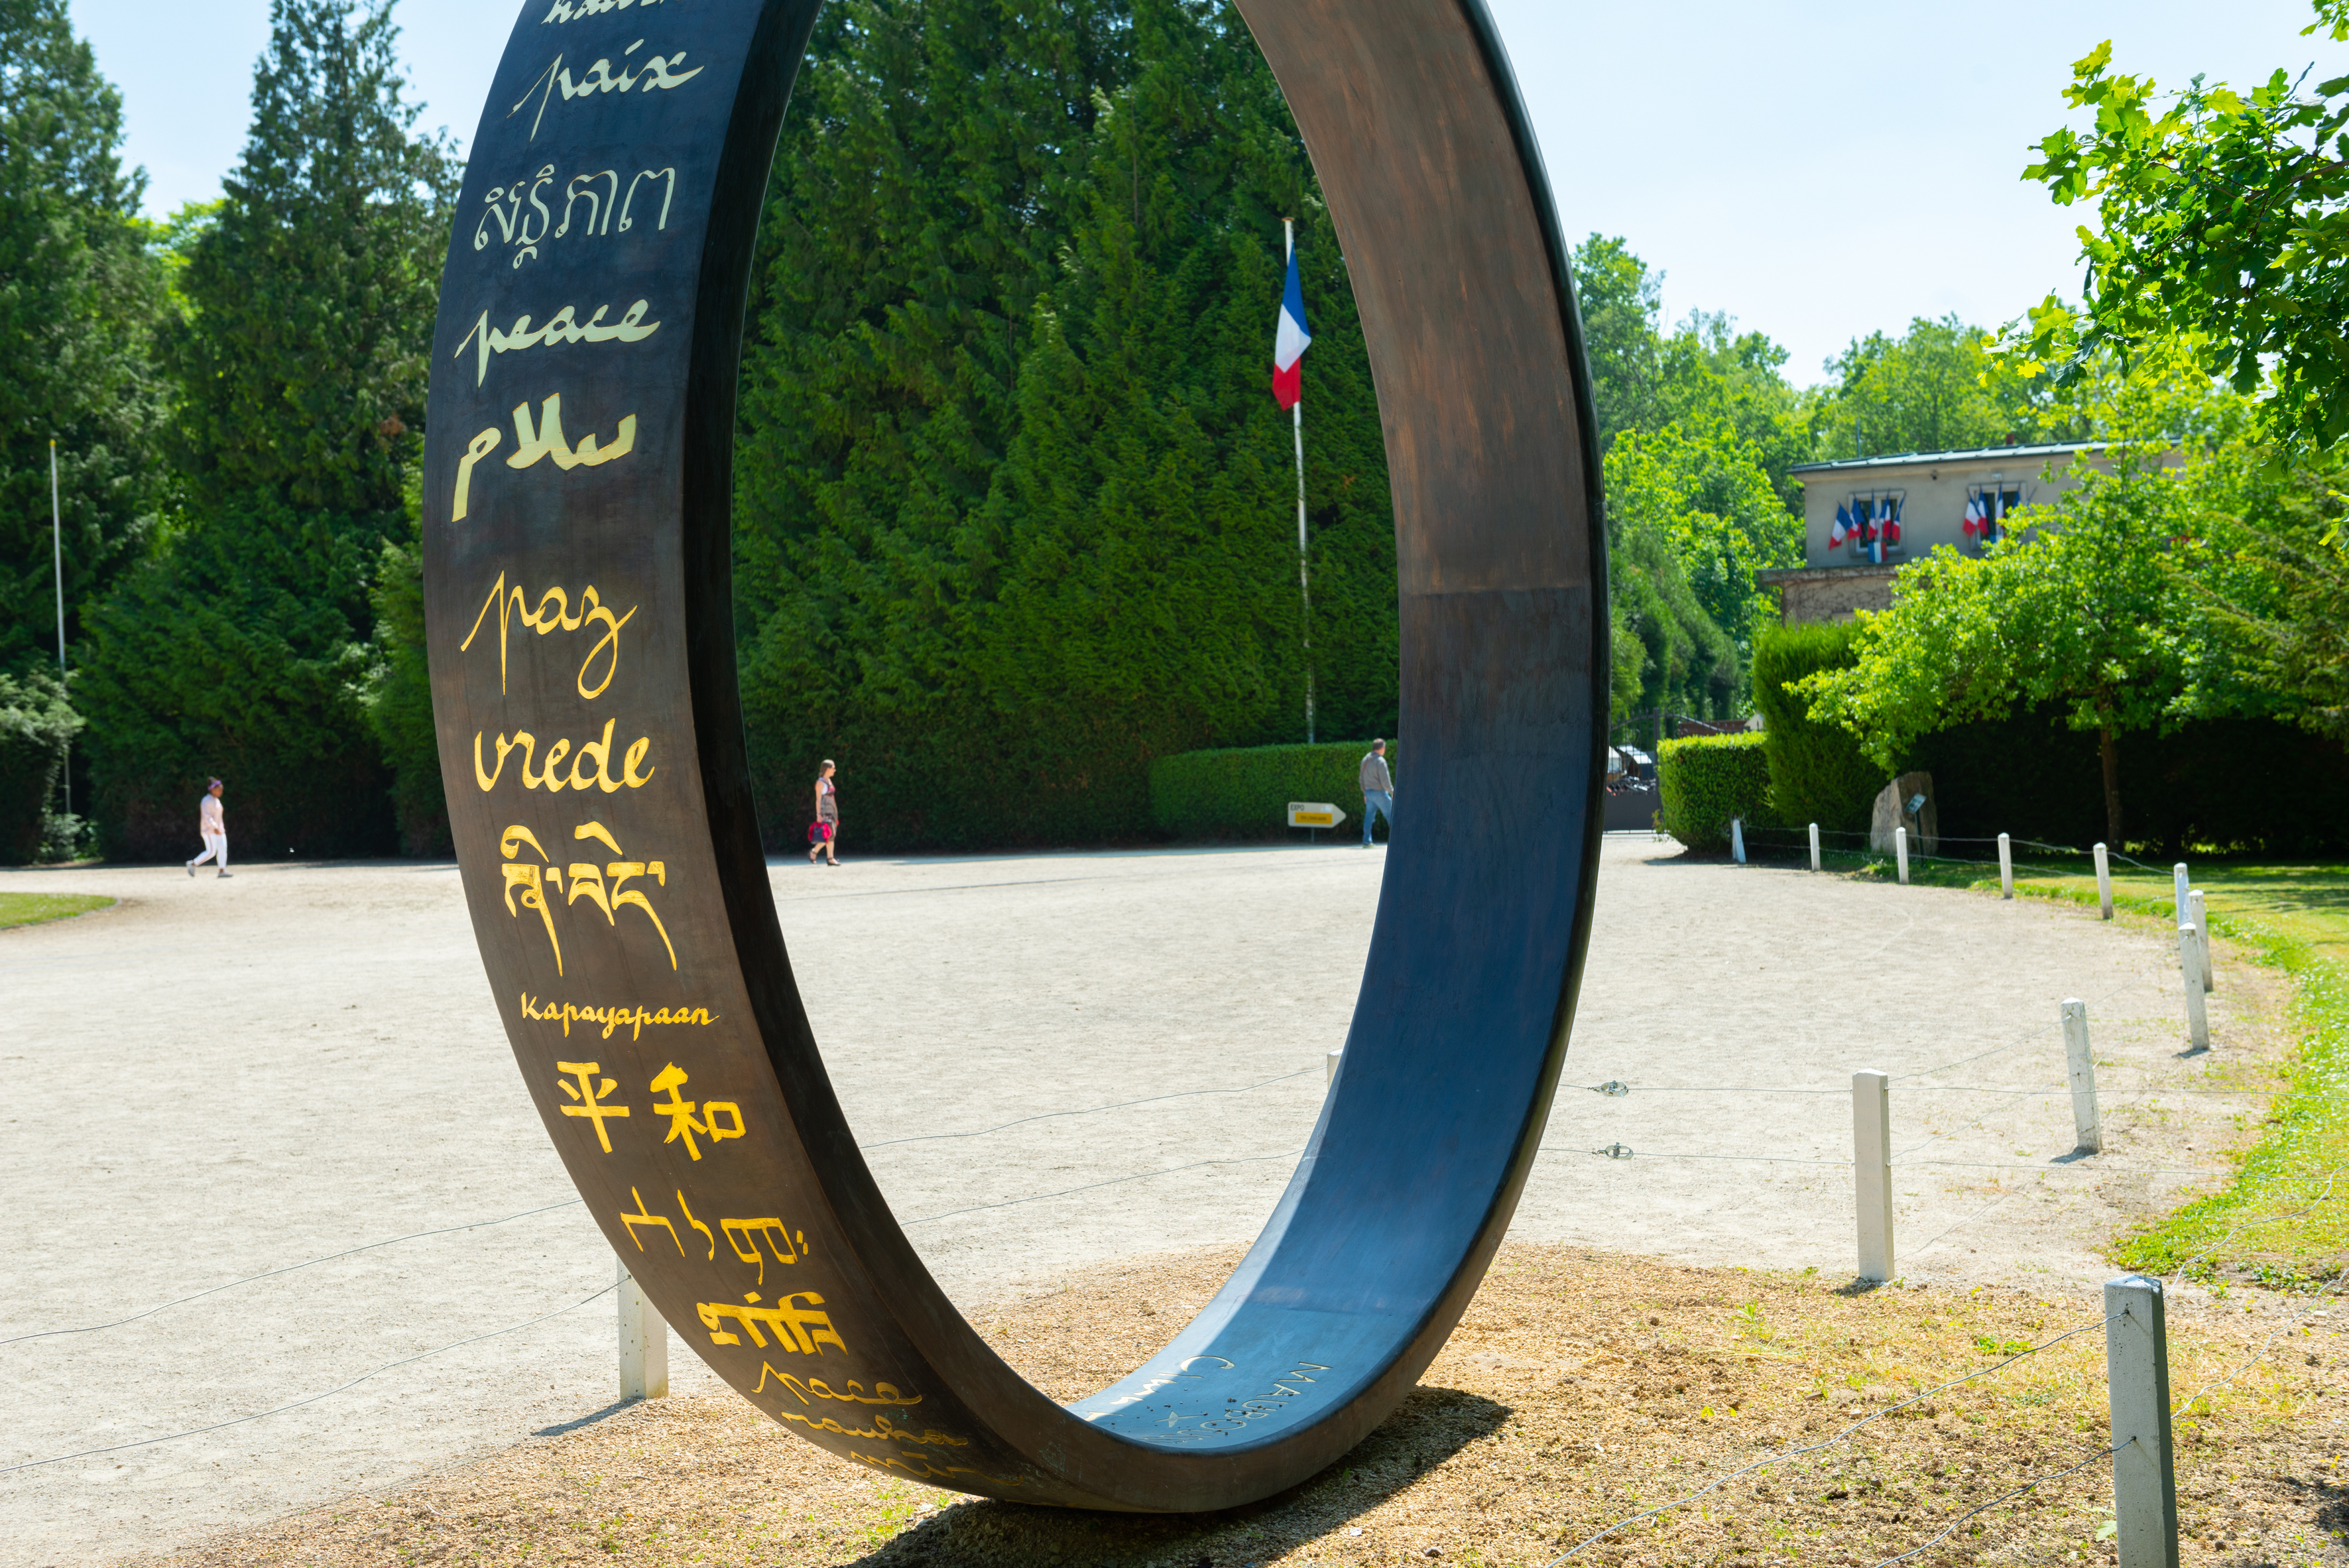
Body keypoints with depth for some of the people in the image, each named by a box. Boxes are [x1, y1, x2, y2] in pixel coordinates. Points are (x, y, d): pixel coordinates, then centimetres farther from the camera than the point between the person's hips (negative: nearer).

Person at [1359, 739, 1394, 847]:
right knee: (1391, 815, 2)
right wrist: (1392, 792, -7)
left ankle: (1366, 841, 2)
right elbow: (1385, 780, -16)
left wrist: (1365, 793, 23)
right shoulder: (1380, 761, -14)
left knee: (1369, 816, 7)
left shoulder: (1365, 760, 10)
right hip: (1380, 792, -7)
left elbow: (1362, 778, 16)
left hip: (1369, 792, 7)